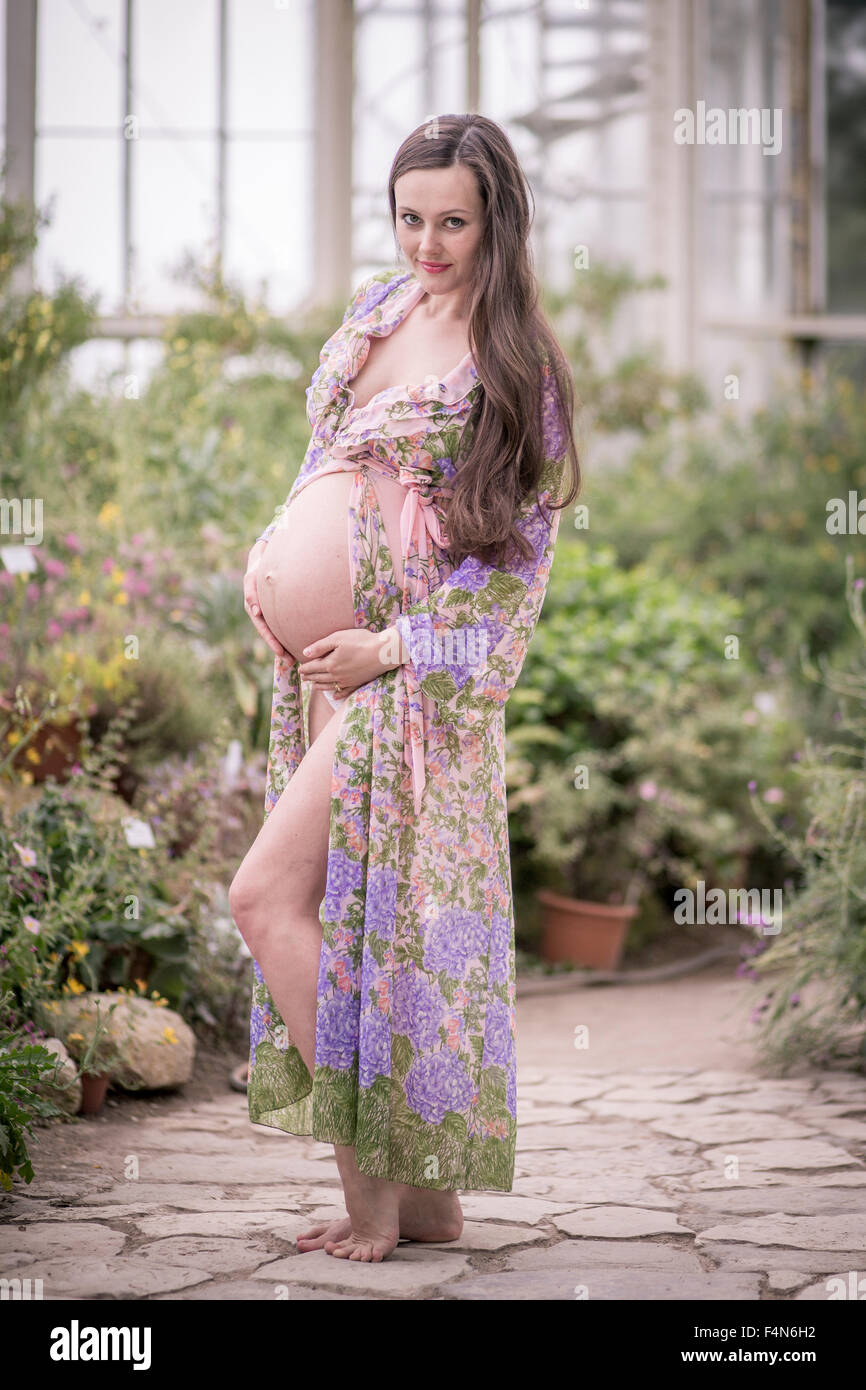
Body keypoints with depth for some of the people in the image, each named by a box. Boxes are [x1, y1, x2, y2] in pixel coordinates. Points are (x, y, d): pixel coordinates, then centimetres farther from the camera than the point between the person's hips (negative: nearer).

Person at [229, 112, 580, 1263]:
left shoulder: (517, 363, -8)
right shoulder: (379, 306, 12)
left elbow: (520, 557, -10)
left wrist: (390, 647, -16)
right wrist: (270, 554, 7)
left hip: (416, 665, -7)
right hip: (320, 651, 7)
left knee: (268, 898, -13)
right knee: (354, 905, 7)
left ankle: (375, 1180, -1)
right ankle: (424, 1200, 15)